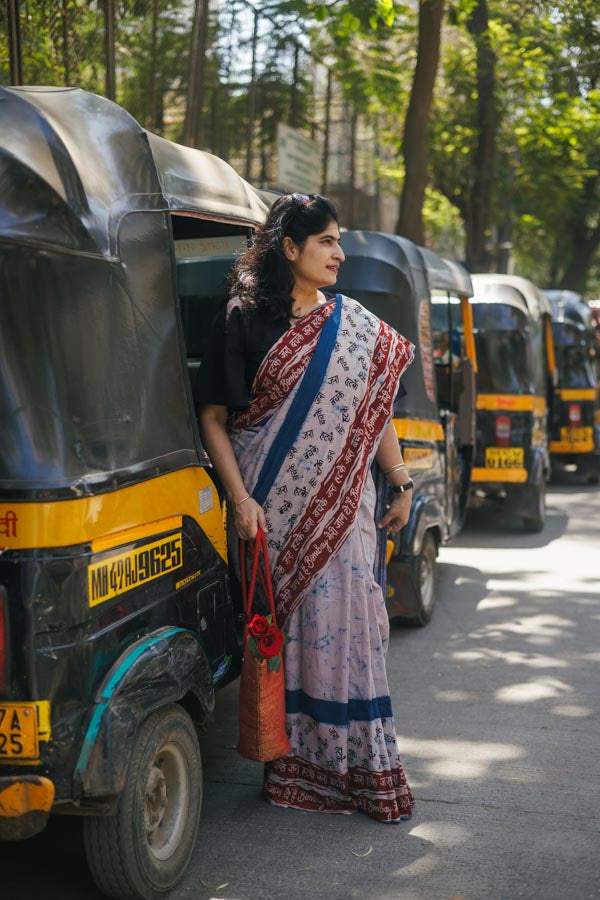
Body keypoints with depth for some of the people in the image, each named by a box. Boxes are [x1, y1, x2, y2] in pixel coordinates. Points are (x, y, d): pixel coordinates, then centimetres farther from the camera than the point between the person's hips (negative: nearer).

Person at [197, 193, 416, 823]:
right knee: (281, 625, 3)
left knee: (344, 616, -2)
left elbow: (376, 410, 14)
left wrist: (401, 485, 10)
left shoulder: (353, 324, 10)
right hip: (271, 506, -2)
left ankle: (363, 763, 7)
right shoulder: (245, 320, -1)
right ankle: (289, 758, 14)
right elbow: (213, 417, -2)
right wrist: (239, 498, -10)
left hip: (339, 505, 2)